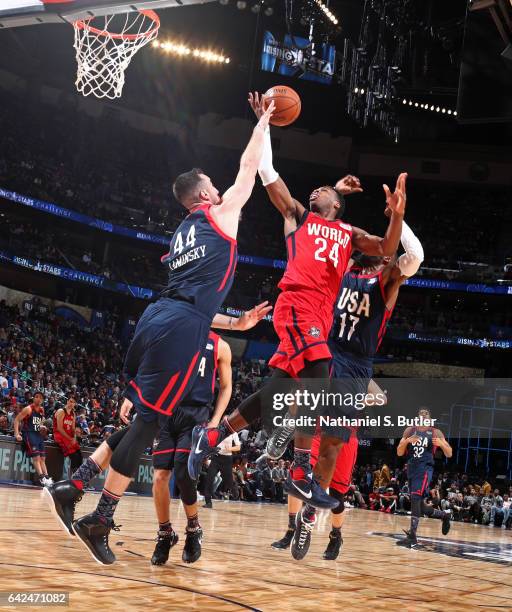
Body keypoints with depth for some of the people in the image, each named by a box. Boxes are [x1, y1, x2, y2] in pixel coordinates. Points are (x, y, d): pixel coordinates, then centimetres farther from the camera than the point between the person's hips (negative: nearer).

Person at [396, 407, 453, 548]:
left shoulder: (435, 433, 3)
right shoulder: (409, 431, 11)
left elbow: (449, 454, 3)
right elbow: (399, 453, 6)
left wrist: (441, 444, -17)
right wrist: (407, 441, -12)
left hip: (425, 469, -5)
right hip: (412, 470, 5)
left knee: (415, 499, -23)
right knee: (420, 506, 11)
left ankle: (412, 536, -24)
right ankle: (444, 515, 37)